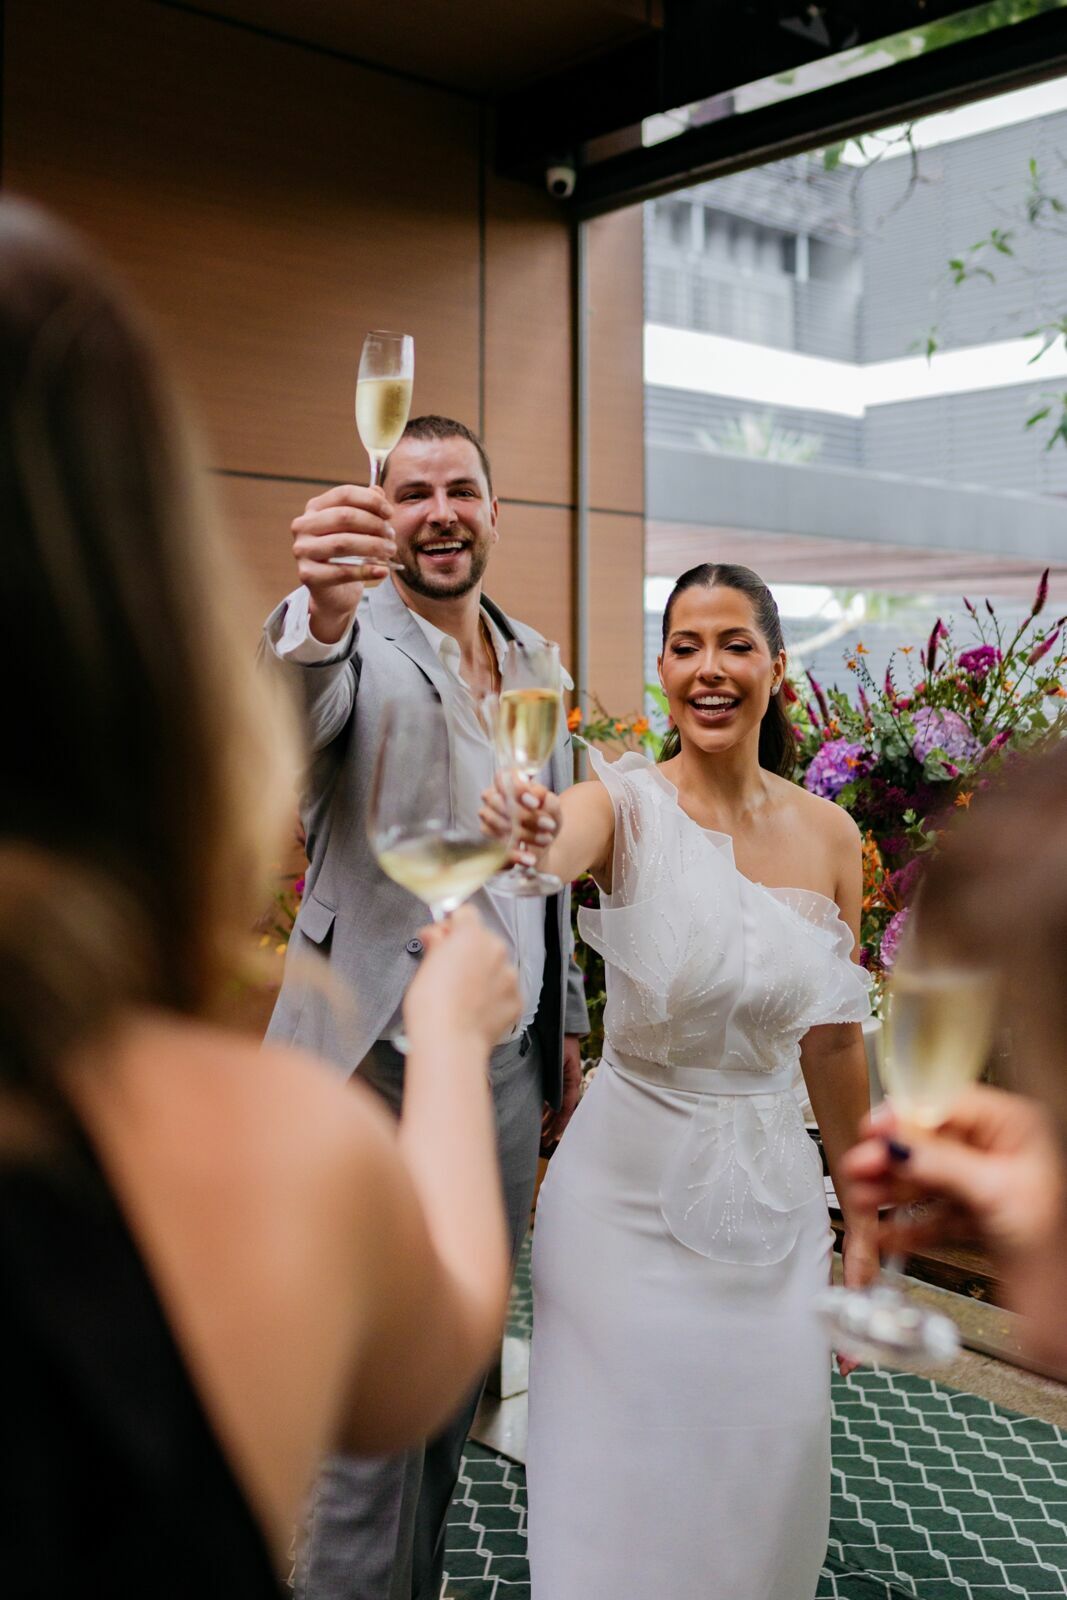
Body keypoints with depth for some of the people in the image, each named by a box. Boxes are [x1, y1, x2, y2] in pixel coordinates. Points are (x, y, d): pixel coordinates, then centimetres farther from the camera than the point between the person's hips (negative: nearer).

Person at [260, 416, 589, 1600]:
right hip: (380, 1075, -6)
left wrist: (563, 1032, 18)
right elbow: (292, 707, -35)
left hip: (508, 1071, 6)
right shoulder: (360, 645, -9)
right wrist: (322, 609, -56)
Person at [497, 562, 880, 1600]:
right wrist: (523, 837, -60)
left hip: (772, 1189, 3)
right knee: (624, 1471, 9)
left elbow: (832, 1040, 6)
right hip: (632, 1185, -3)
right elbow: (553, 850, -36)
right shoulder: (626, 803, -11)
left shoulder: (828, 835, -2)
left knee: (765, 1461, 13)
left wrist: (860, 1216, 11)